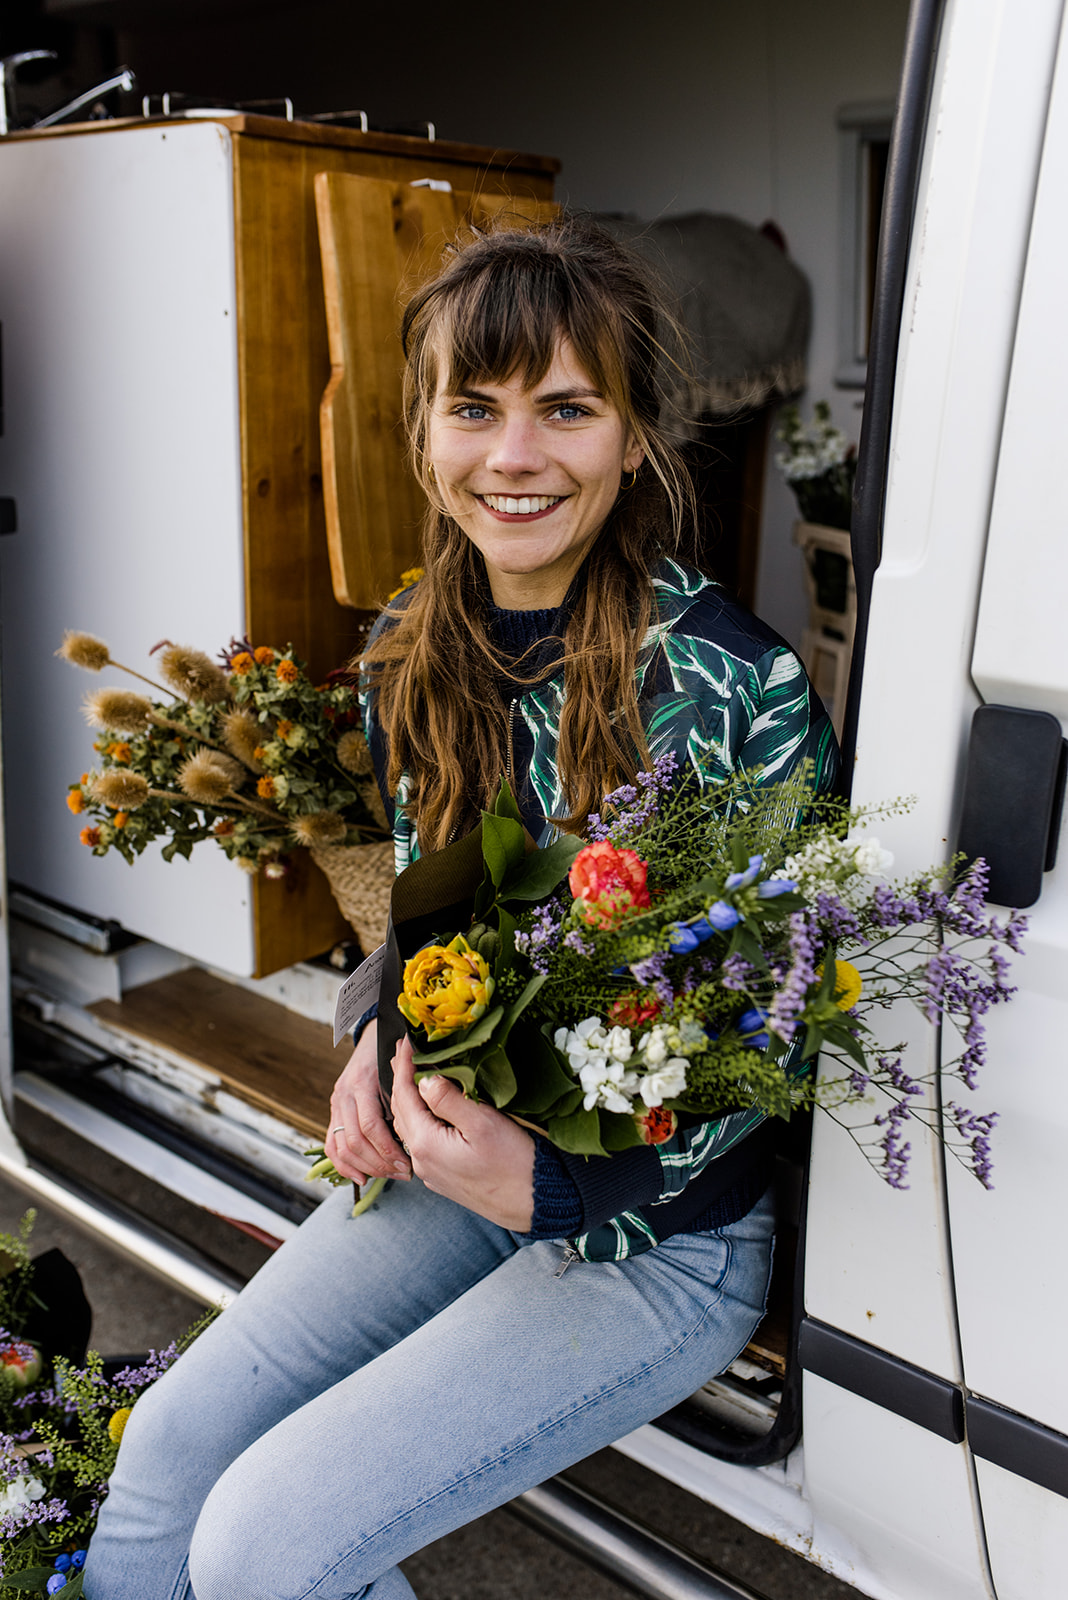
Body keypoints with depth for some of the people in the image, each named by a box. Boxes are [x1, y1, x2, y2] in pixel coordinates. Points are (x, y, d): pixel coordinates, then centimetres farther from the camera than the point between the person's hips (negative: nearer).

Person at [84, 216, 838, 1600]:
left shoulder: (741, 686, -22)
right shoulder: (409, 654, -2)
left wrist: (551, 1184, -23)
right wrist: (380, 1047, -8)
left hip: (659, 1228, -5)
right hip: (454, 1159, 6)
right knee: (161, 1457, 1)